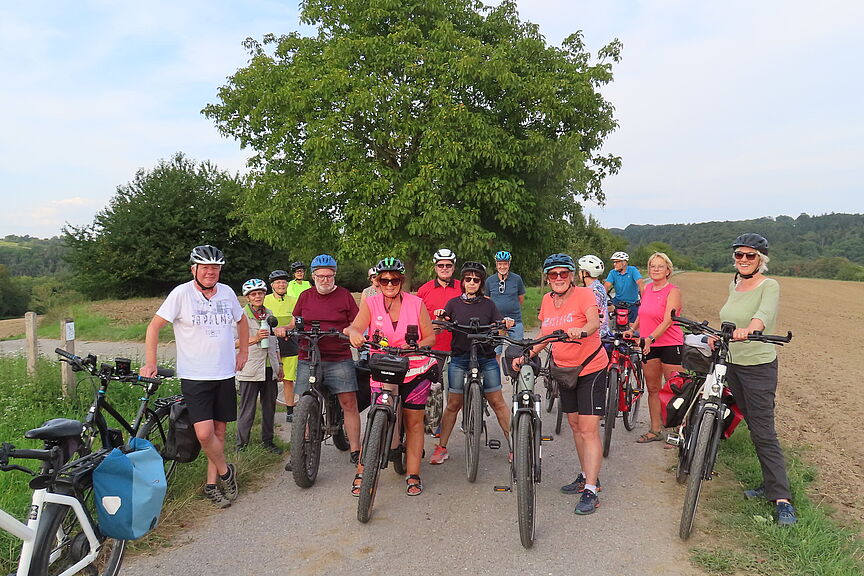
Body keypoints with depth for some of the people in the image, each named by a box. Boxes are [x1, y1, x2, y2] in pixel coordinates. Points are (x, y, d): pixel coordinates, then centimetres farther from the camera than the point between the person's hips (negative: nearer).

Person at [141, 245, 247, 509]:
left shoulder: (227, 292, 5)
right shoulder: (181, 293, -8)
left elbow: (241, 320, 23)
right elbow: (154, 326, -6)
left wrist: (243, 351, 17)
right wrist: (150, 363, -14)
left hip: (225, 375, 4)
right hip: (194, 376, -4)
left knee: (219, 431, 10)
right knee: (204, 433, -14)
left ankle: (212, 484, 25)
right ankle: (225, 472, 12)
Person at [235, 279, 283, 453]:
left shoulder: (269, 314, 14)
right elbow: (234, 342, -8)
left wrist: (279, 364, 19)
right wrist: (255, 339, -18)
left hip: (269, 368, 6)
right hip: (250, 369, -6)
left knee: (270, 406, 12)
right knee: (247, 410, -2)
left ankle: (268, 441, 24)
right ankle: (241, 445, 9)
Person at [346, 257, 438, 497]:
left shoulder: (416, 303, -1)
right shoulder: (371, 304, -1)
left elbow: (430, 336, 2)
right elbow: (356, 326, -17)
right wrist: (353, 333, -40)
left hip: (416, 371, 1)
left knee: (414, 422, 6)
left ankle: (413, 476, 17)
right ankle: (362, 473, 9)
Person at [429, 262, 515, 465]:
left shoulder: (488, 304, 8)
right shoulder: (454, 303, 6)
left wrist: (506, 324, -19)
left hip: (486, 359, 0)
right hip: (460, 359, 0)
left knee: (498, 403, 0)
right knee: (453, 404, 3)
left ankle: (514, 446, 9)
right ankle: (441, 447, 14)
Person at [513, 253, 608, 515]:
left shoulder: (583, 294, -13)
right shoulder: (547, 300, 4)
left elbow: (594, 321, -30)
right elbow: (544, 335, 11)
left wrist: (581, 331, -51)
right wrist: (526, 355, -1)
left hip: (591, 368, -7)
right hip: (565, 370, 7)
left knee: (589, 429, -9)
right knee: (575, 425, 15)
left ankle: (591, 491, -5)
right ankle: (587, 476, 31)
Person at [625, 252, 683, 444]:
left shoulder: (673, 291, -9)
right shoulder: (647, 289, 10)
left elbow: (667, 321, -19)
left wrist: (650, 338, -30)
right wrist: (632, 329, 10)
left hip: (670, 344, -6)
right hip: (648, 346, 7)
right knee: (652, 388, 11)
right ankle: (655, 430, 20)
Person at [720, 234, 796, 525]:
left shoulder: (769, 286, -13)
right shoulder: (734, 285, 8)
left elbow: (765, 313, -34)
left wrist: (749, 329, -52)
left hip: (758, 367, -7)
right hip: (731, 363, 7)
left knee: (764, 432, -7)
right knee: (753, 427, 15)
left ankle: (782, 498, 1)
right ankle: (769, 484, 27)